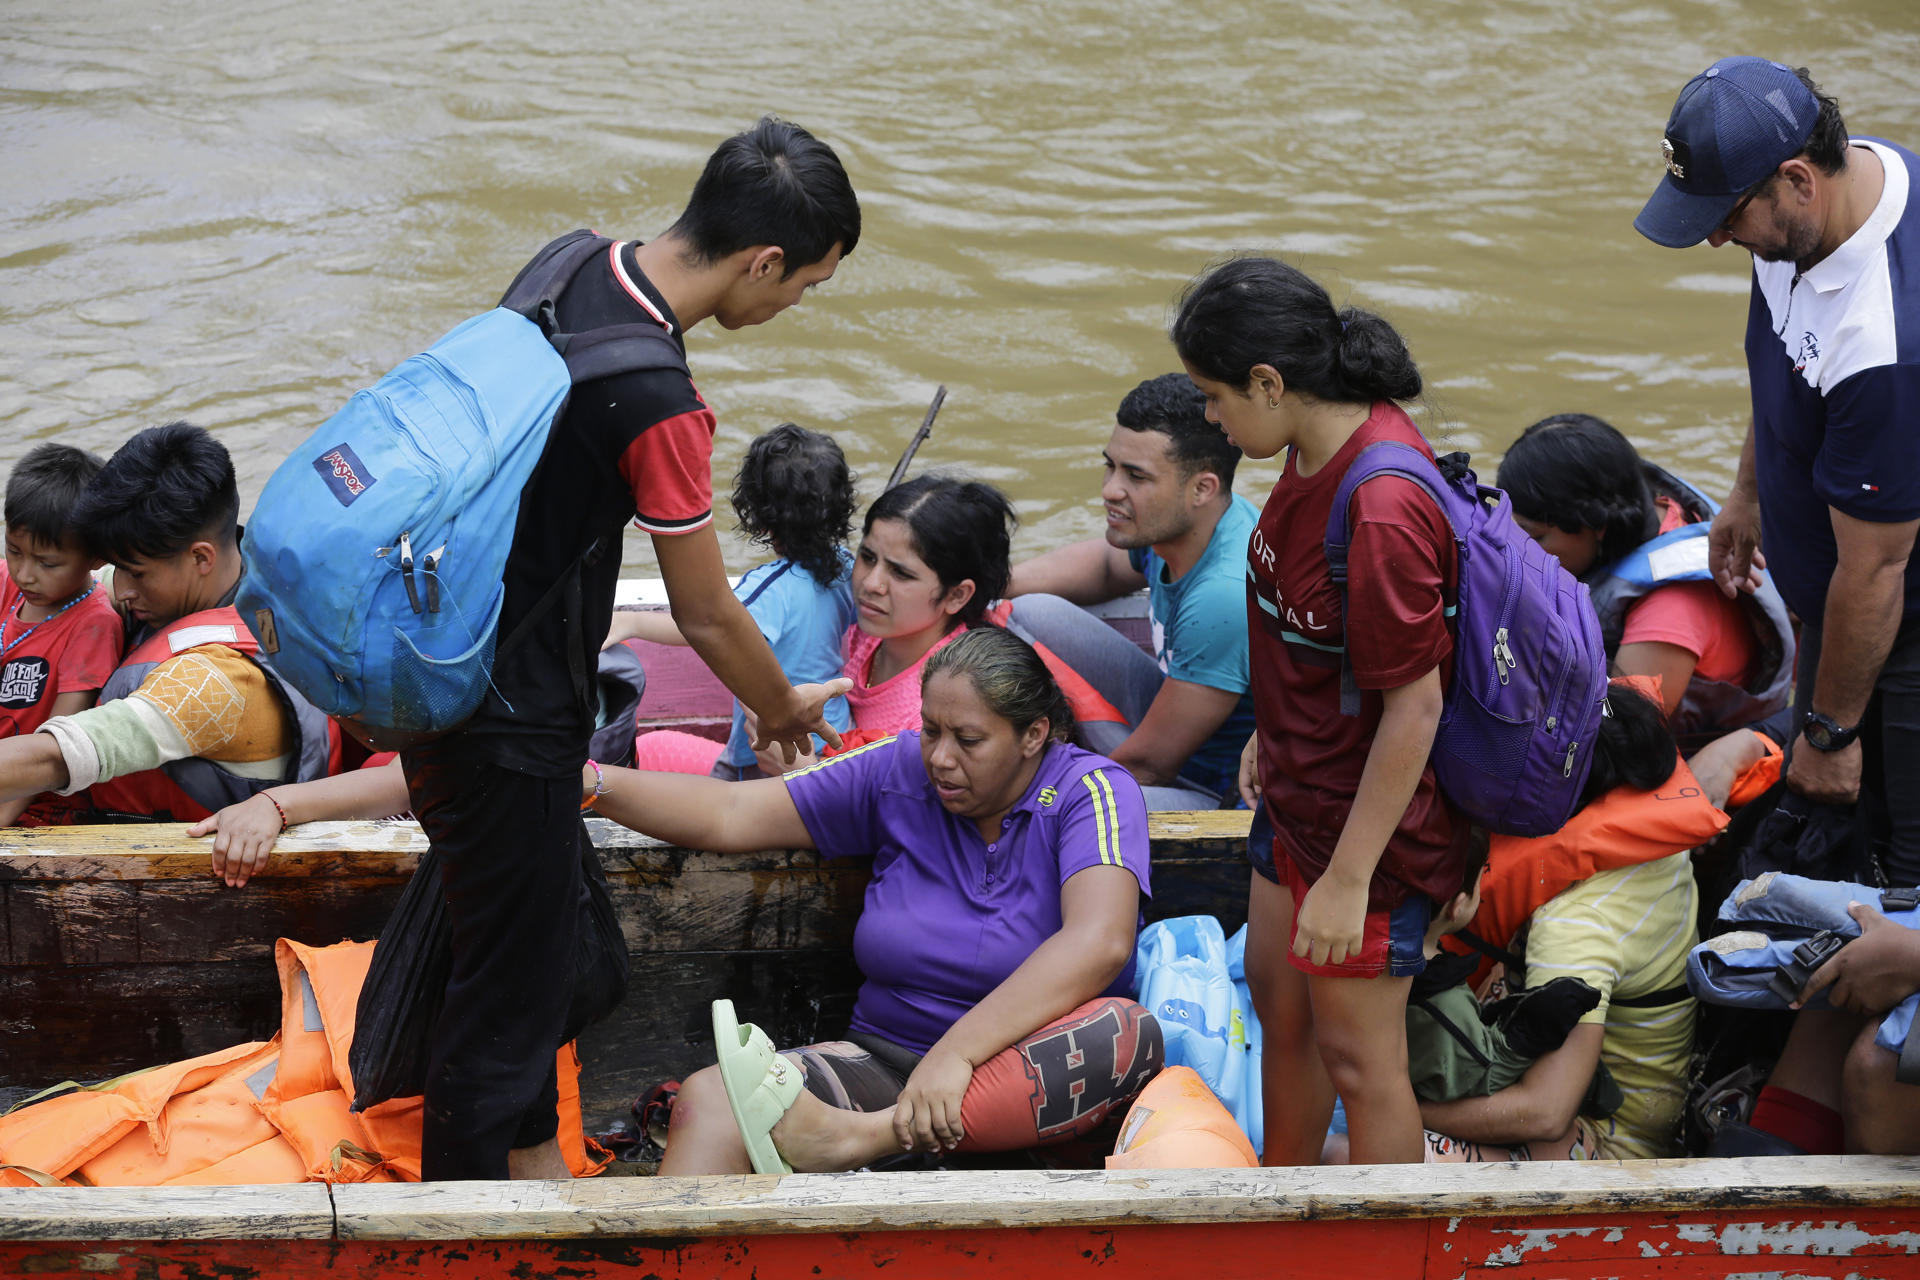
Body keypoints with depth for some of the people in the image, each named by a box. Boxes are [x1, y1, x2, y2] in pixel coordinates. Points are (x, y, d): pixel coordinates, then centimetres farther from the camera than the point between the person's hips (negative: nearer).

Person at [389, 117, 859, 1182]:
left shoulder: (579, 268, 0)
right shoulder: (658, 404, -27)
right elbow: (707, 617, -15)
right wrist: (784, 709, 6)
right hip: (506, 714, -10)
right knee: (509, 981, 3)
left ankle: (524, 1141, 41)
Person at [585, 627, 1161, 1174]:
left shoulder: (1091, 790, -7)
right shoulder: (898, 773, 5)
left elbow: (1099, 942, -25)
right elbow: (729, 816, 6)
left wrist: (957, 1052, -32)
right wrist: (589, 785, -10)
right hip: (886, 1062, 3)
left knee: (1127, 1030, -37)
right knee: (708, 1099, -23)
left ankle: (861, 1136, -40)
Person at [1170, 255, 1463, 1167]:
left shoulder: (1380, 514, -32)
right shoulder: (1324, 448, -4)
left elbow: (1415, 705, -27)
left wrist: (1349, 877, -23)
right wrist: (1270, 732, 22)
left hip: (1368, 816, -10)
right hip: (1299, 786, 10)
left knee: (1356, 1054, 2)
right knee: (1278, 1000, 24)